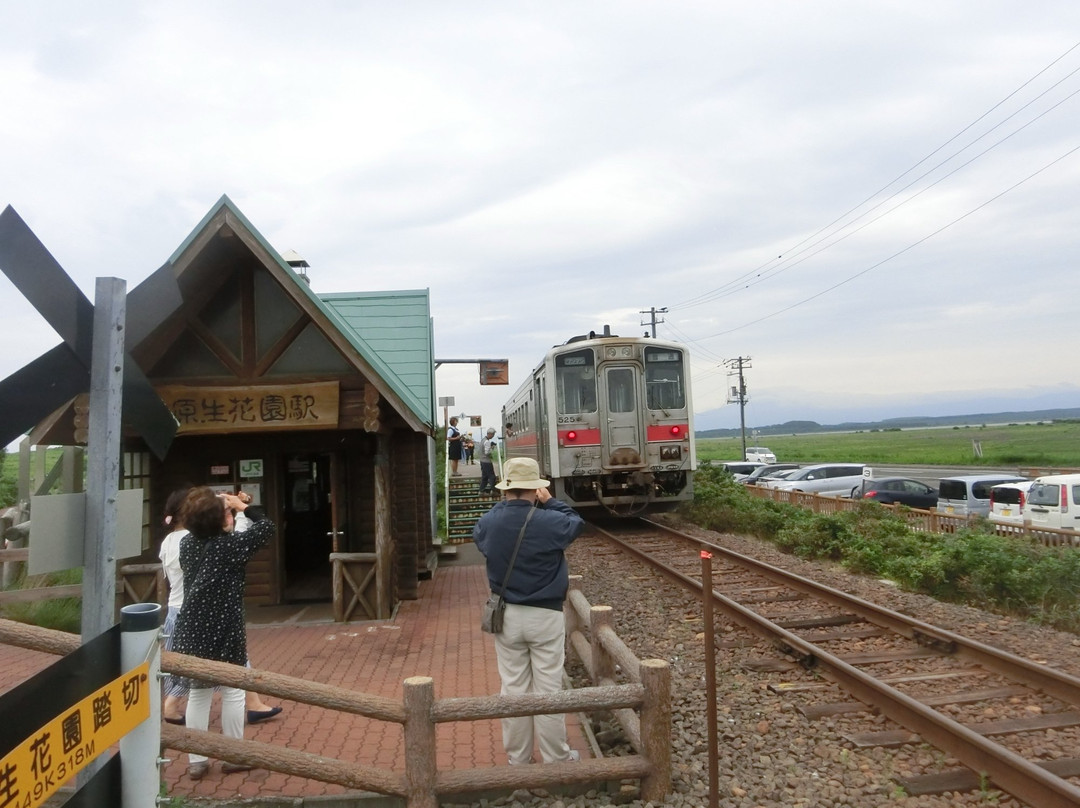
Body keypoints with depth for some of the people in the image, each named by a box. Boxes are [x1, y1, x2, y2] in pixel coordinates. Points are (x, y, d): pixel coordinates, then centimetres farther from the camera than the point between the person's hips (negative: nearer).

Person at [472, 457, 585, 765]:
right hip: (545, 615, -3)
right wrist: (550, 502, 10)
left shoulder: (489, 522, -8)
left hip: (506, 615, 3)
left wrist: (504, 505, 12)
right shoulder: (550, 522, -17)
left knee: (513, 687, 12)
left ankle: (518, 758, 23)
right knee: (548, 688, 8)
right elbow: (576, 523, 4)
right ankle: (555, 758, 20)